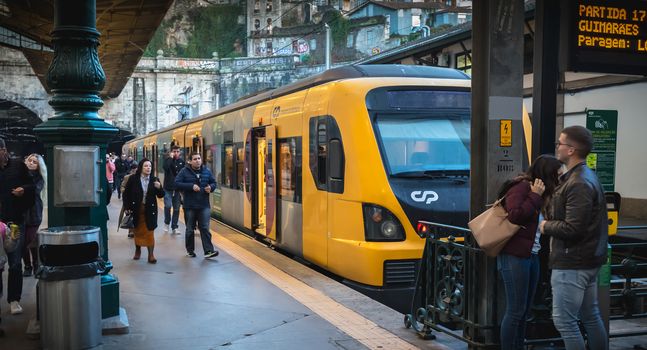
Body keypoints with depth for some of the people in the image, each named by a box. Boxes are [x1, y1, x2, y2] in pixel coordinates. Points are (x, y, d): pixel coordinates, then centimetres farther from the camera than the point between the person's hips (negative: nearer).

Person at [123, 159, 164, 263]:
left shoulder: (154, 180, -2)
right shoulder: (133, 179, -5)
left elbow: (160, 195, 0)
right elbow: (126, 194, 0)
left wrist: (159, 188, -20)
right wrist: (127, 207, -7)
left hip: (149, 210, 0)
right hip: (136, 209, 0)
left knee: (150, 232, 0)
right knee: (137, 231, 14)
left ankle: (151, 254, 4)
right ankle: (137, 250, 35)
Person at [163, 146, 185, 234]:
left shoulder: (182, 162, 7)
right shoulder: (168, 160, -1)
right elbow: (166, 167, -24)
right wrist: (171, 157, -17)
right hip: (168, 188, -3)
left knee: (176, 208, 6)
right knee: (168, 205, -16)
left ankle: (174, 227, 15)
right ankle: (167, 222, 9)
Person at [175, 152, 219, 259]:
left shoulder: (206, 171, 5)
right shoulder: (184, 171, -4)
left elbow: (213, 182, 15)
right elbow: (177, 183, -12)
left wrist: (210, 187, -9)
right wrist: (191, 186, -21)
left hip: (204, 206, 2)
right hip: (189, 206, -1)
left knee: (205, 228, -1)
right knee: (190, 229, 10)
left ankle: (208, 251, -2)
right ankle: (190, 250, 24)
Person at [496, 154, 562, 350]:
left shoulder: (538, 192, 17)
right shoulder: (521, 187, -10)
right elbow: (515, 216, -22)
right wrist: (535, 196, -16)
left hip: (532, 256, 9)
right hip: (515, 257, -9)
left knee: (524, 310, 13)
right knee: (515, 311, -5)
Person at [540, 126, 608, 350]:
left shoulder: (579, 184, -20)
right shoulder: (585, 176, 13)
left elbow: (572, 228, -24)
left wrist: (546, 226, -9)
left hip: (572, 263, -11)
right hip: (588, 259, 11)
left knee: (564, 321, -4)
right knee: (591, 316, 18)